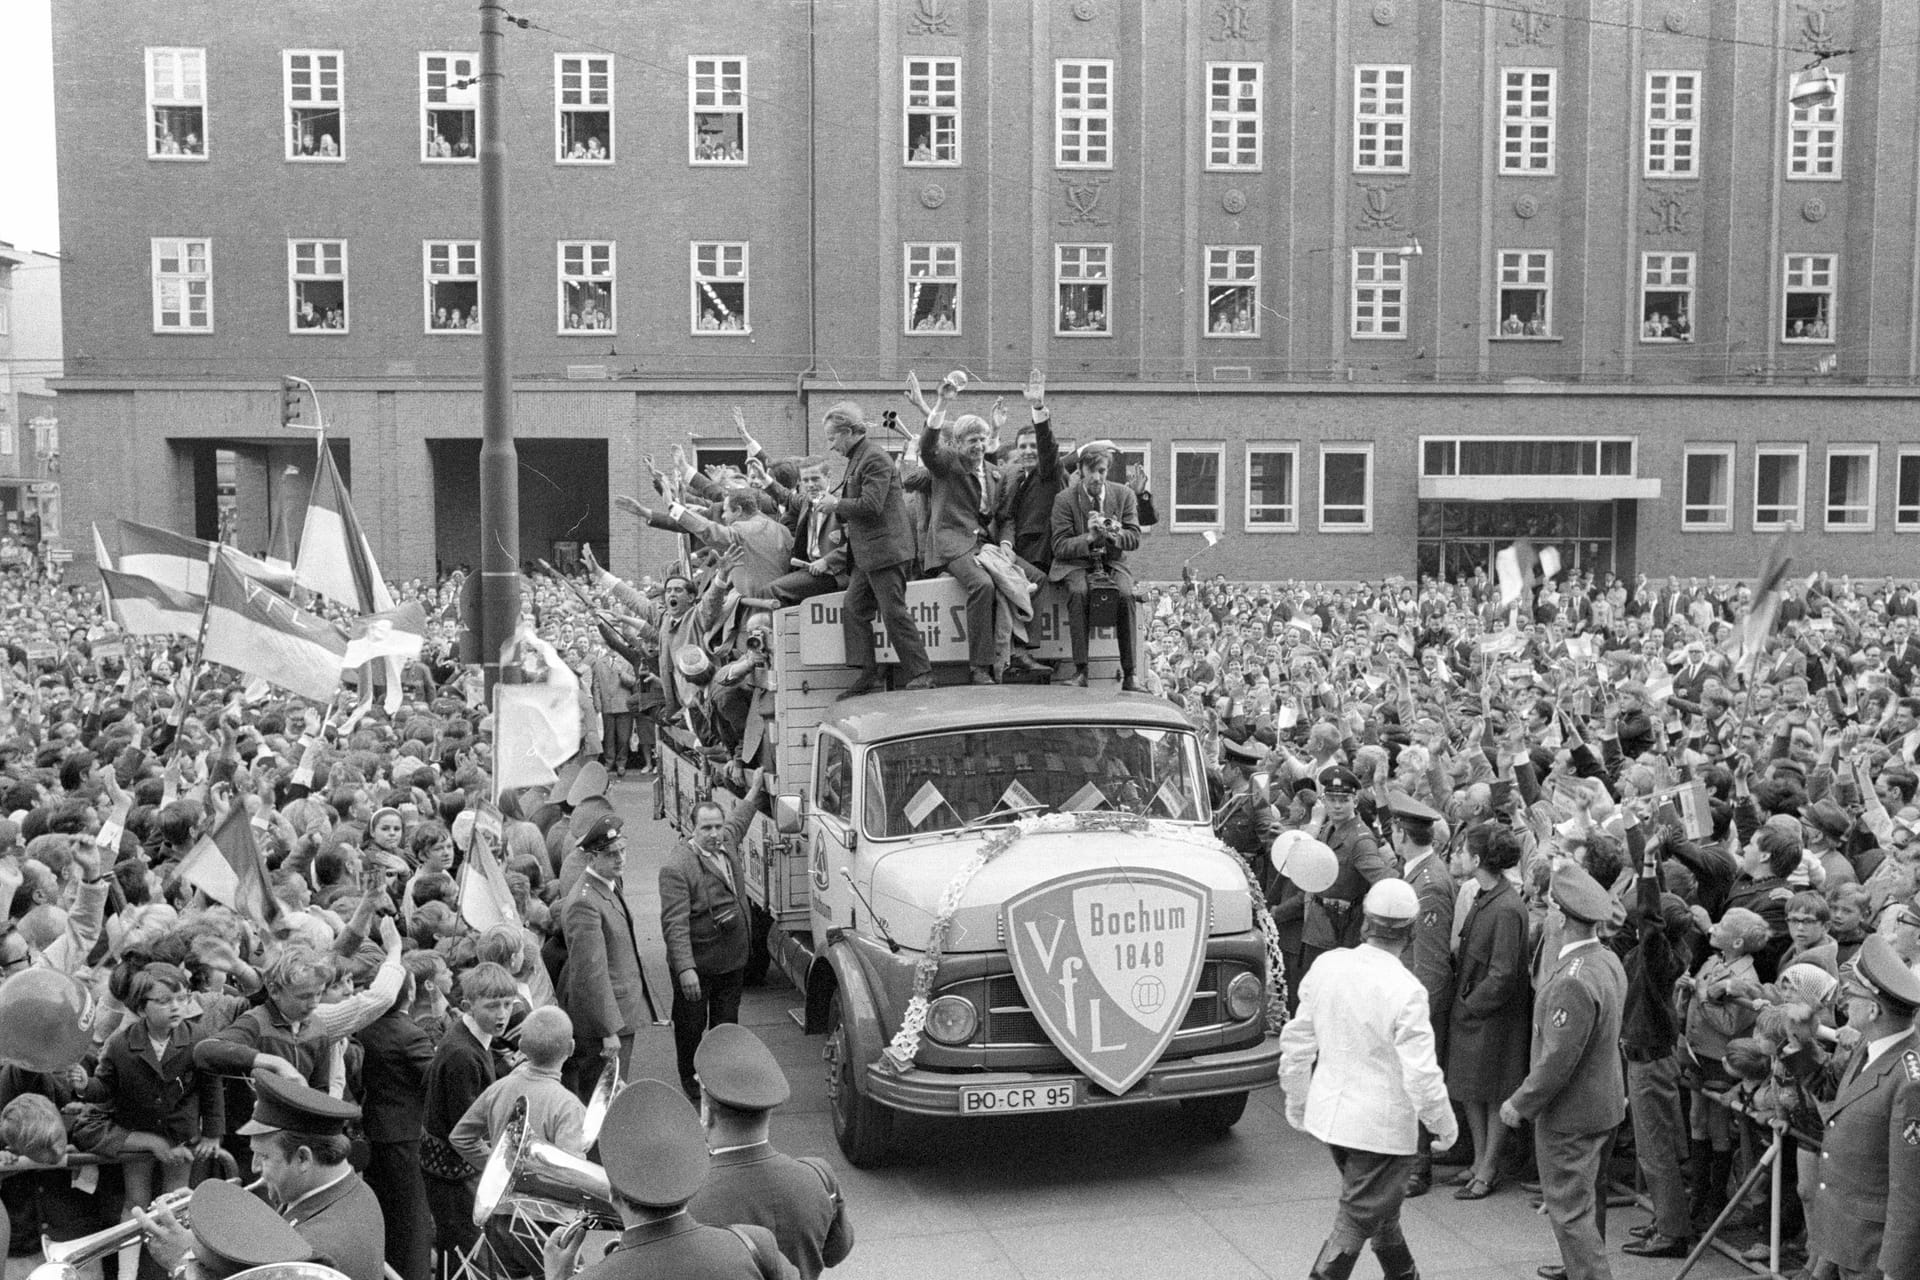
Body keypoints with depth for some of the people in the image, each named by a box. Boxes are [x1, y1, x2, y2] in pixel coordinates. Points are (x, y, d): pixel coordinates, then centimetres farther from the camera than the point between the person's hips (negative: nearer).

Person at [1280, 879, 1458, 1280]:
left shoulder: (1326, 966, -6)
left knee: (1380, 1205, 28)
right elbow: (1421, 1075, -21)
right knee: (1356, 1221, 6)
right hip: (1382, 1125, -7)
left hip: (1330, 1112, 7)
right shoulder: (1405, 991, -23)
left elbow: (1296, 1042, 3)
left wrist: (1296, 1100, 17)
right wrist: (1444, 1124, -4)